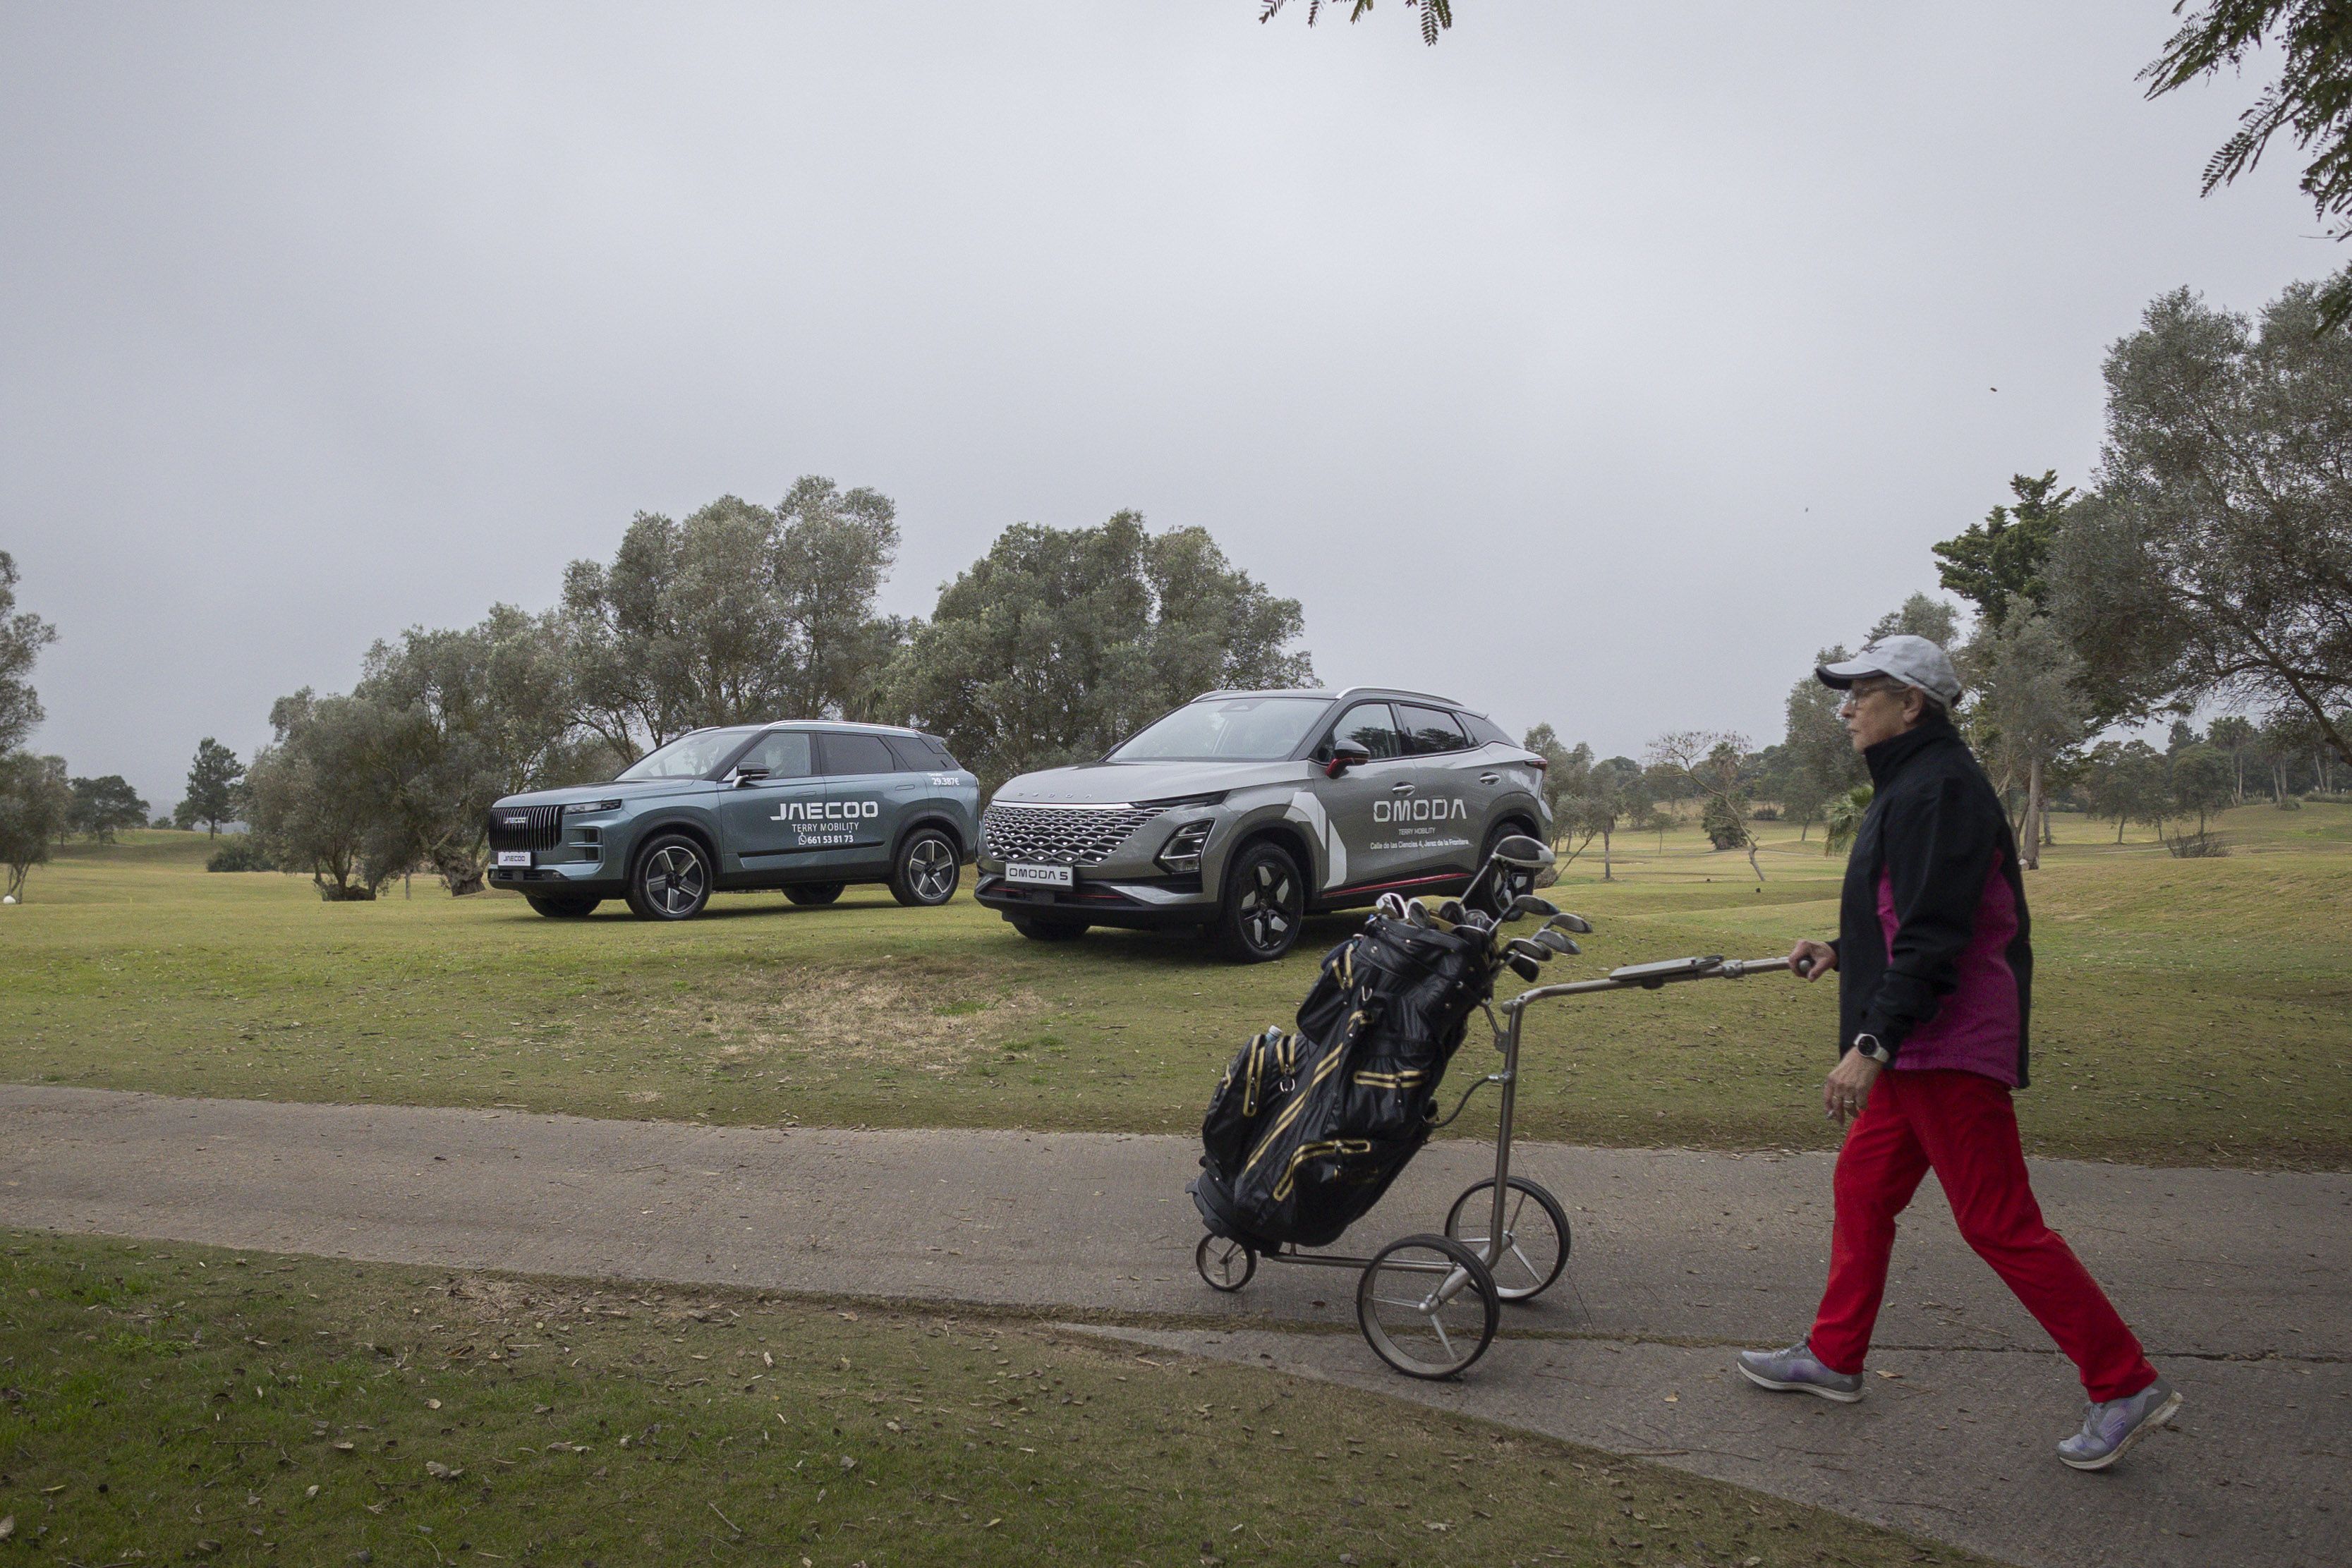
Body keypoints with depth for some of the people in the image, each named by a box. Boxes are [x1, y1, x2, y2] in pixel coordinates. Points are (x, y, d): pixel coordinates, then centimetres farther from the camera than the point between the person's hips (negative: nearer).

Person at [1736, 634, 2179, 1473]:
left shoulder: (1941, 789, -17)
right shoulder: (1910, 784, 17)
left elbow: (1934, 933, -25)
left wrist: (1872, 1043, -29)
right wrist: (1839, 953, 15)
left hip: (1952, 1048, -11)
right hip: (1918, 1049, 11)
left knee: (2000, 1223, -5)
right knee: (1862, 1187, 15)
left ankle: (2128, 1385, 8)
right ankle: (1833, 1356, 25)